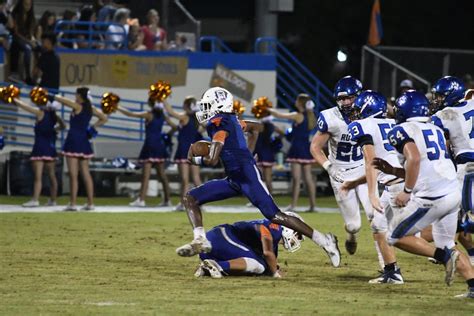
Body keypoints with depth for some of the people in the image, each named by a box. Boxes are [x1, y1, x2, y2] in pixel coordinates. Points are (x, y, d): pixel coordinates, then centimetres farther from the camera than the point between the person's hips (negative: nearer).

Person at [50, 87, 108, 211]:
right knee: (86, 174, 11)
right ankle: (90, 203, 11)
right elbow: (104, 118, 19)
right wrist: (93, 127, 12)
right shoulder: (91, 109, 9)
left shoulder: (77, 106, -10)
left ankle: (73, 204, -9)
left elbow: (61, 99, -5)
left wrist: (51, 96, 11)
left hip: (73, 141, -7)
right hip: (84, 142, 7)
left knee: (73, 175, -7)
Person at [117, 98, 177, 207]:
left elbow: (130, 114, -12)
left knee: (146, 174, -9)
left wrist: (117, 108, -3)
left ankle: (141, 200, -14)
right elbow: (174, 127, 12)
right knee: (162, 175, 12)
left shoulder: (149, 114, -10)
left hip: (150, 145, -6)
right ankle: (167, 200, 15)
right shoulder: (162, 115, 7)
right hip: (160, 145, 6)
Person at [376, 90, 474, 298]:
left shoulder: (403, 131, -2)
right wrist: (392, 170, 25)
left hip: (431, 198, -8)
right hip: (453, 193, 8)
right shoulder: (435, 130, 21)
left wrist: (407, 191, -13)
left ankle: (445, 257, -8)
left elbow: (414, 159, -20)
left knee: (395, 237, 8)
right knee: (446, 244, 21)